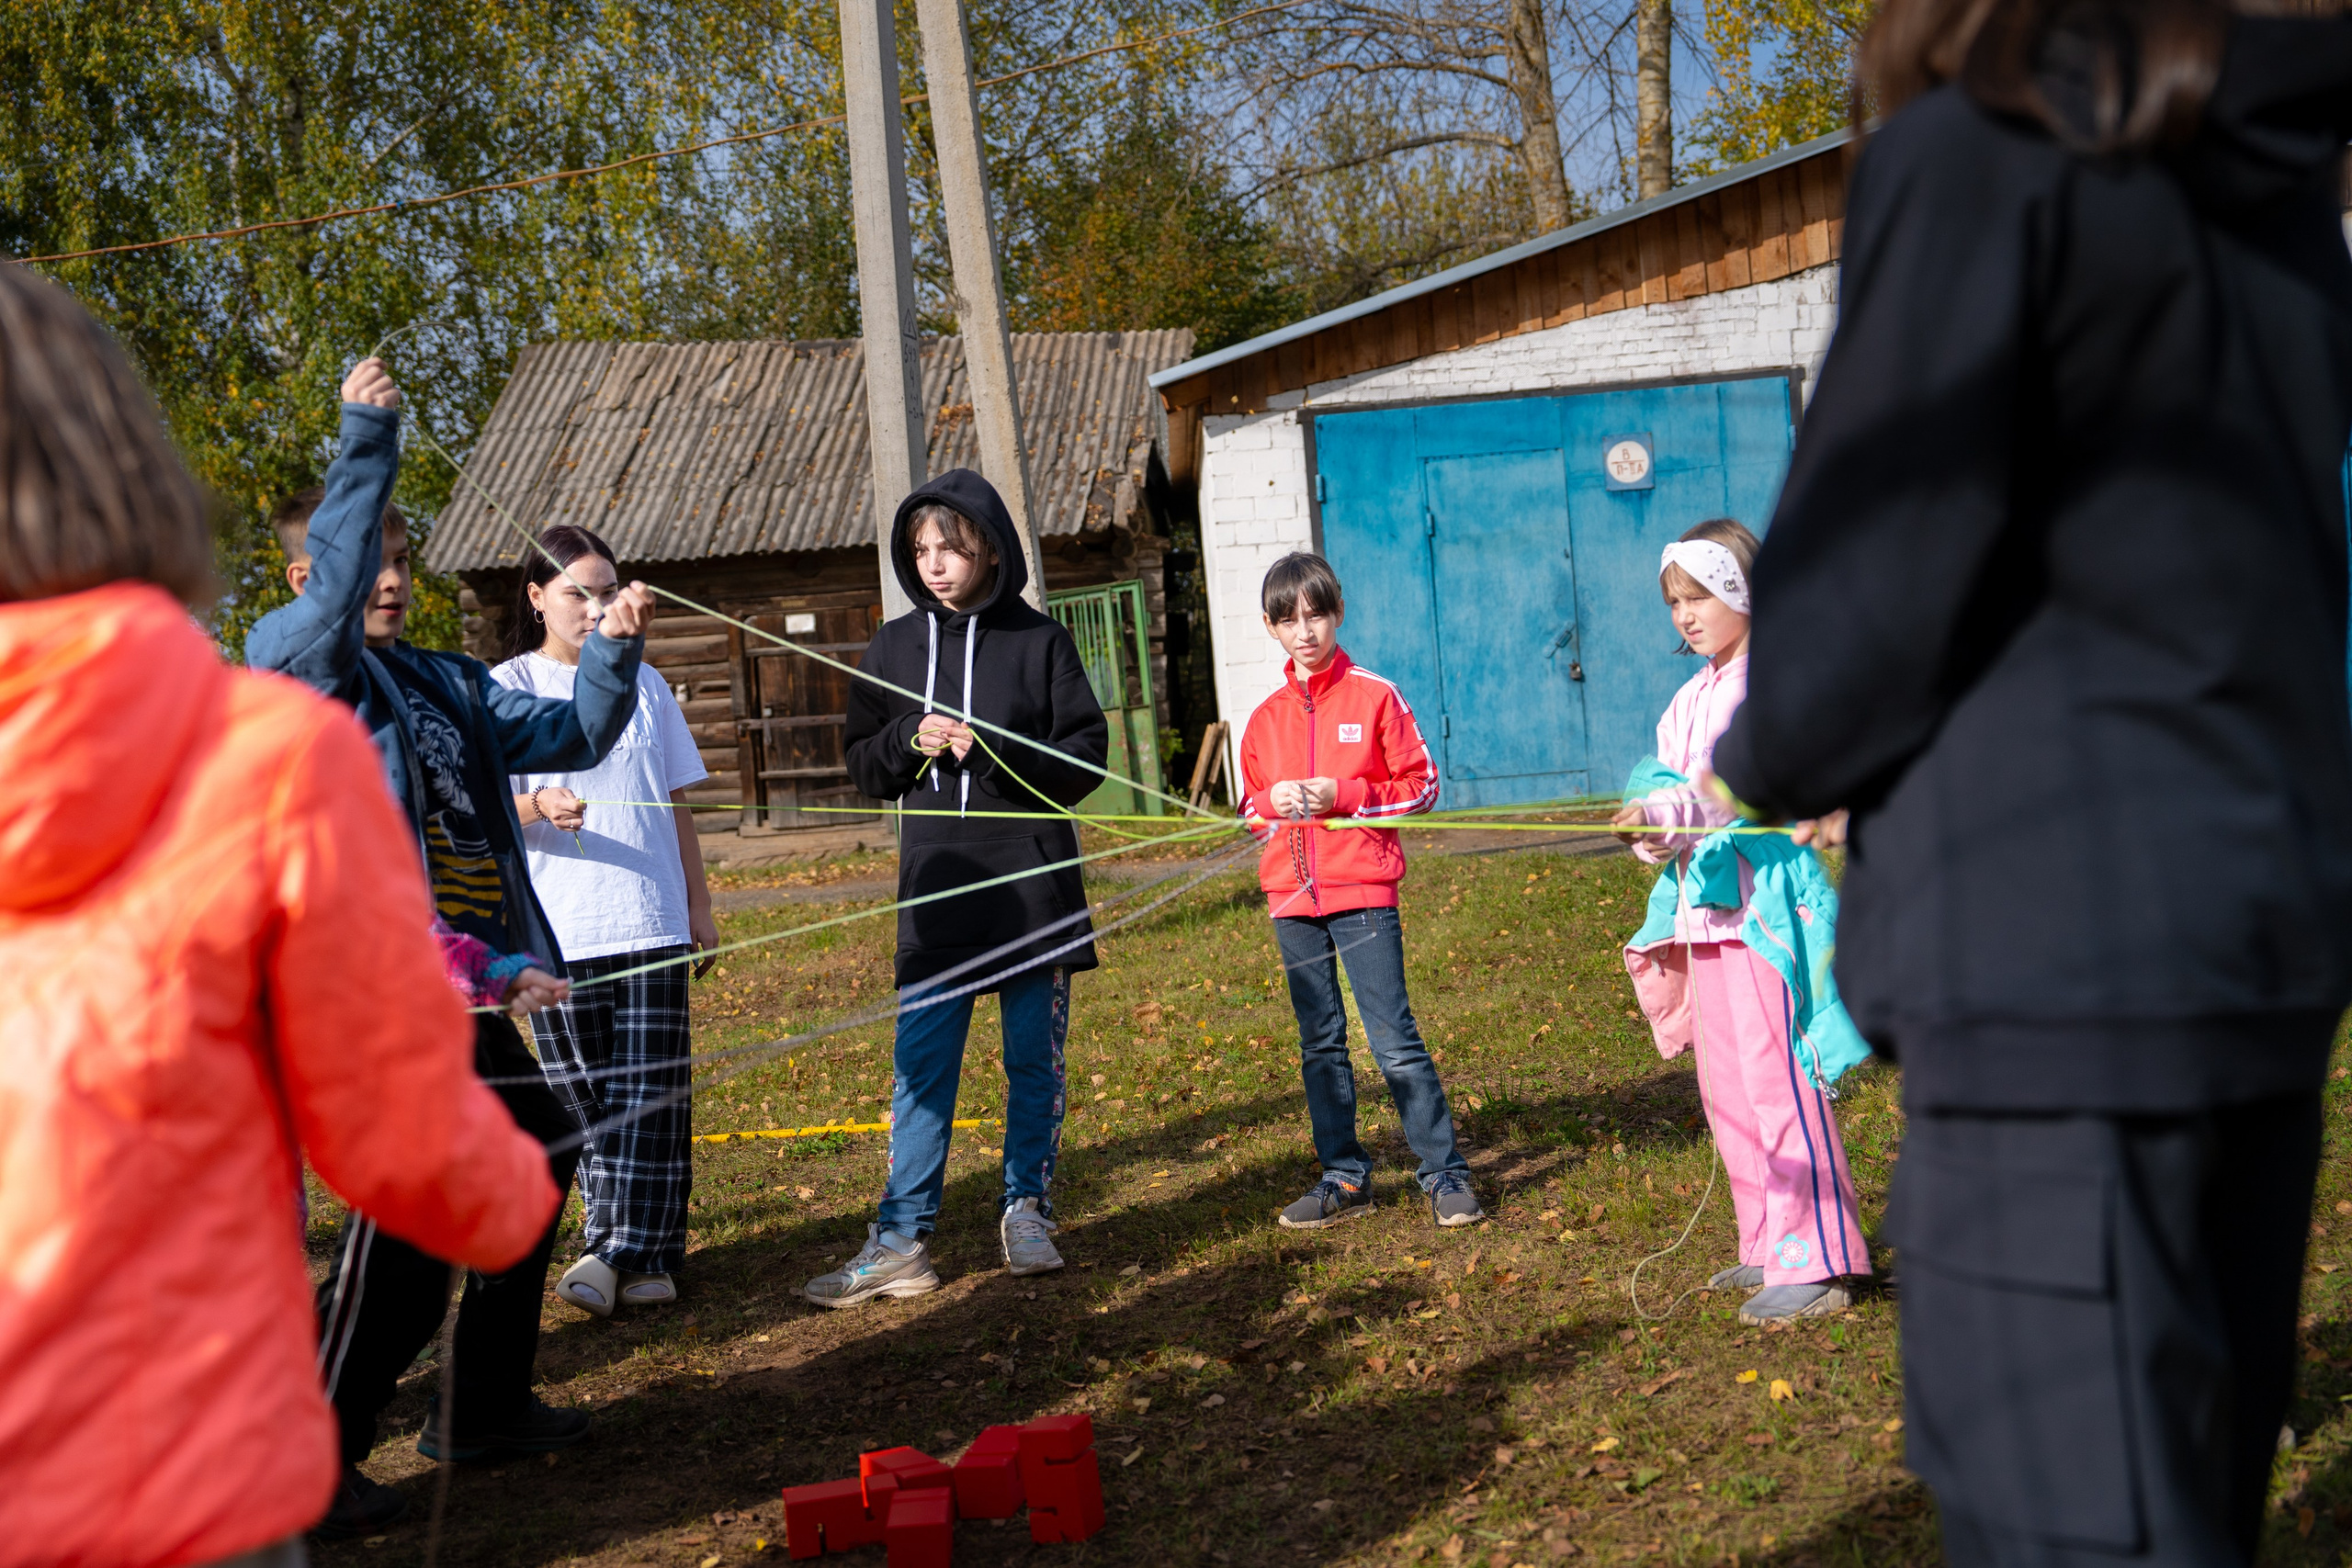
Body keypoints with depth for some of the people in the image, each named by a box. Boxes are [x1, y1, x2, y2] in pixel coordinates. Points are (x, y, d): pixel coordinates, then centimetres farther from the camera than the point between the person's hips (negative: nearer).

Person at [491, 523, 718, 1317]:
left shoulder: (643, 681, 14)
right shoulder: (509, 687, 4)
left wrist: (698, 903, 15)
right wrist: (538, 808, -25)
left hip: (650, 917, 2)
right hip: (556, 924, -2)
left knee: (648, 1088, -5)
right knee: (582, 1090, 1)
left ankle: (620, 1250, -3)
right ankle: (634, 1250, 10)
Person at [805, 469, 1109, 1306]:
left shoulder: (1039, 640, -1)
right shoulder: (893, 647, 7)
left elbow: (1087, 756, -3)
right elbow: (864, 768, 11)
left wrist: (993, 750, -17)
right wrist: (911, 741, -11)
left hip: (1033, 884, -1)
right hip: (937, 889, 2)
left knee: (1035, 1062, 8)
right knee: (921, 1066, 0)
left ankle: (1027, 1210, 22)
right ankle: (900, 1240, 4)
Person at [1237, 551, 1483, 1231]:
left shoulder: (1375, 697, -1)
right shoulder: (1264, 718, 10)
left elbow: (1421, 785, -2)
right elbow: (1249, 806, 18)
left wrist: (1344, 794, -14)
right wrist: (1274, 802, -5)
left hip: (1364, 892, -5)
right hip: (1292, 895, 5)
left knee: (1393, 1036, -6)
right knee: (1319, 1042, 10)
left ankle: (1445, 1175, 3)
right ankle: (1343, 1179, 20)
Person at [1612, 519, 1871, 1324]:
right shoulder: (1694, 696, 19)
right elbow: (1670, 782, 15)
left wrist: (1670, 811, -29)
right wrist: (1654, 831, -7)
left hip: (1762, 896, -9)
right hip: (1704, 898, 9)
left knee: (1776, 1075, -10)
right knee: (1724, 1084, 12)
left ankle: (1815, 1262, -4)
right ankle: (1770, 1245, 22)